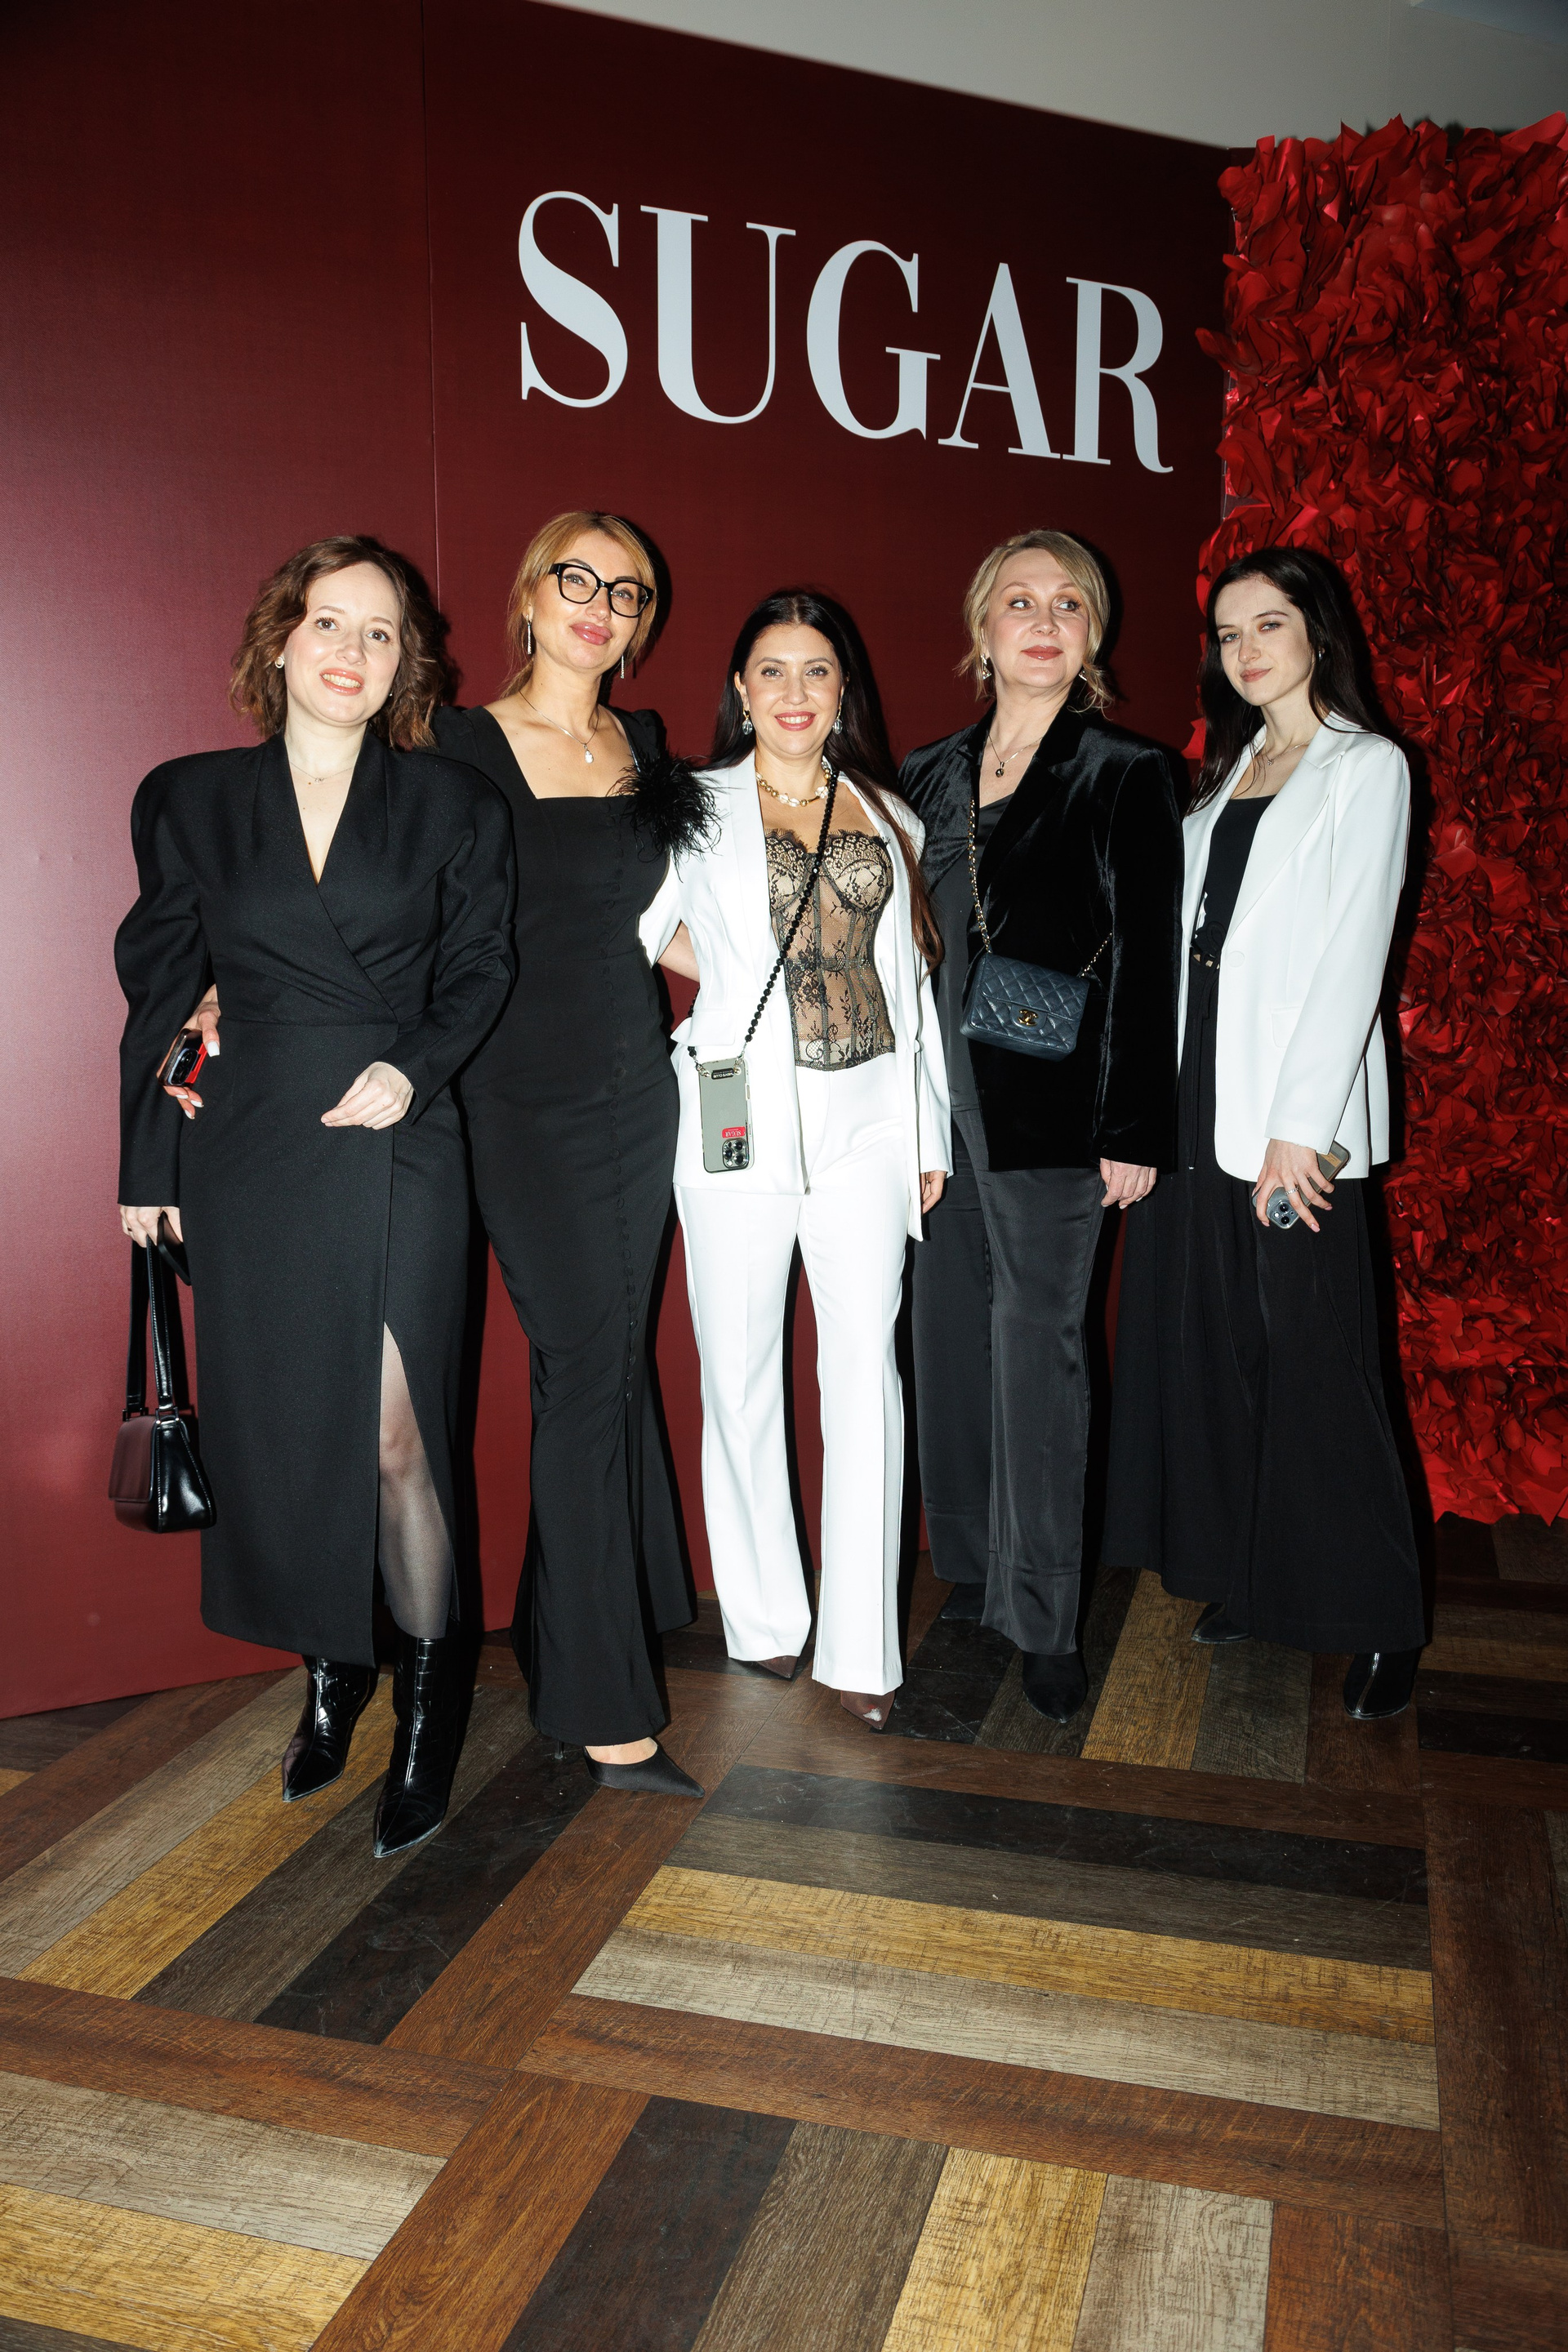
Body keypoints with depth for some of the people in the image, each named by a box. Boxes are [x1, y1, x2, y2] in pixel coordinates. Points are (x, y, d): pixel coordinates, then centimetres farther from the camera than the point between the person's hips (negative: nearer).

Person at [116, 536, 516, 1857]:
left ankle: (428, 1702, 13)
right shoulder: (190, 800, 8)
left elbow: (482, 966, 8)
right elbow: (162, 988, 10)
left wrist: (418, 1065, -10)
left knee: (396, 1436, -7)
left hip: (400, 1151, -2)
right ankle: (333, 1677, 29)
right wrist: (147, 1164, 9)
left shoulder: (452, 803, 5)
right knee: (279, 1434, 8)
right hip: (251, 1157, 2)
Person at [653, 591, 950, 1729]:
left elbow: (912, 979, 14)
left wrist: (930, 1129, 12)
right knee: (741, 1369, 4)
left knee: (865, 1369, -1)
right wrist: (733, 976, -2)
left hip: (868, 1118, 2)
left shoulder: (887, 815, 14)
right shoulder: (698, 807, 7)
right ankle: (765, 1616, 21)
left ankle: (862, 1644, 7)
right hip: (742, 1118, -1)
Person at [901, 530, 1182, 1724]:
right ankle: (971, 1575, 25)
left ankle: (1044, 1619, 10)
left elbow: (1148, 960, -4)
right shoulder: (928, 775, 12)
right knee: (952, 1338, 10)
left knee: (1039, 1349, -1)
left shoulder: (1126, 775, 0)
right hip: (937, 1105, 5)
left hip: (1053, 1110, -4)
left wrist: (1137, 1128, -8)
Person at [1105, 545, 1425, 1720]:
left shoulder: (1366, 767, -1)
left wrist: (1299, 1127, -16)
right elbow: (1193, 934, 13)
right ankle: (1255, 1581, 23)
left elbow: (1350, 953, -10)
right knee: (1212, 1347, 9)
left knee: (1316, 1361, -4)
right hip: (1197, 1095, 7)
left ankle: (1381, 1622, 10)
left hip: (1296, 1114, -6)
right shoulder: (1228, 770, 18)